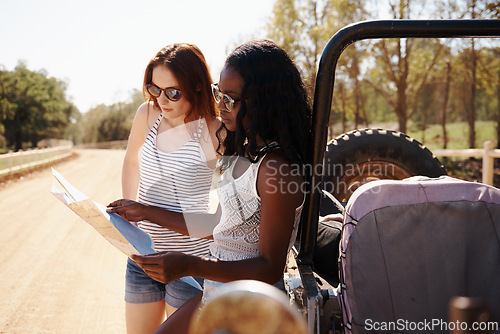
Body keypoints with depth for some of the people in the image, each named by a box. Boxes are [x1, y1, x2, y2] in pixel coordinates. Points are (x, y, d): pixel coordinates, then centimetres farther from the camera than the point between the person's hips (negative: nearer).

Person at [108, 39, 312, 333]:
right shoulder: (244, 152, 6)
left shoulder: (276, 167, -24)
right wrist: (146, 212, 15)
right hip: (215, 294, 9)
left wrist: (190, 266, -33)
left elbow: (270, 268, -22)